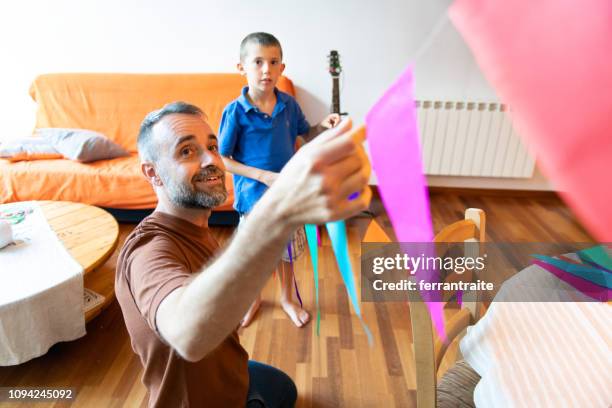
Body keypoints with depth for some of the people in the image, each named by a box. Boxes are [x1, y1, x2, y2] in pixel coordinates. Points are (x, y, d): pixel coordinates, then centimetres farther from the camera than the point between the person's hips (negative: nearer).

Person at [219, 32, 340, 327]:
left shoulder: (289, 105, -6)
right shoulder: (235, 111, -17)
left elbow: (306, 135, 11)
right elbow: (222, 160, -13)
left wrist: (323, 126, -12)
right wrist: (264, 176, -22)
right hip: (253, 194, -3)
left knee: (287, 249, 19)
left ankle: (287, 298, 45)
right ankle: (254, 298, 46)